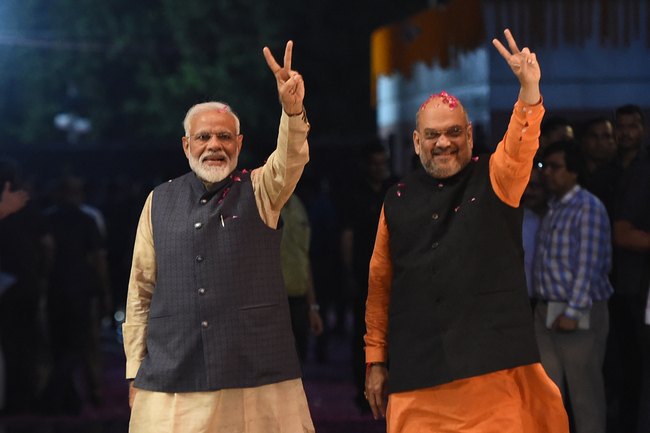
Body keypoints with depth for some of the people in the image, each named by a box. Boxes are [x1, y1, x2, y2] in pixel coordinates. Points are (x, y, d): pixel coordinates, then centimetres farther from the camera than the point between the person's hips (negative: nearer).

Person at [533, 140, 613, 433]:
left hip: (580, 313, -8)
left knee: (585, 391, -2)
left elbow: (589, 265, -15)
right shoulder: (552, 208, 15)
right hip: (546, 310, 8)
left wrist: (573, 312, -18)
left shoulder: (588, 207, -10)